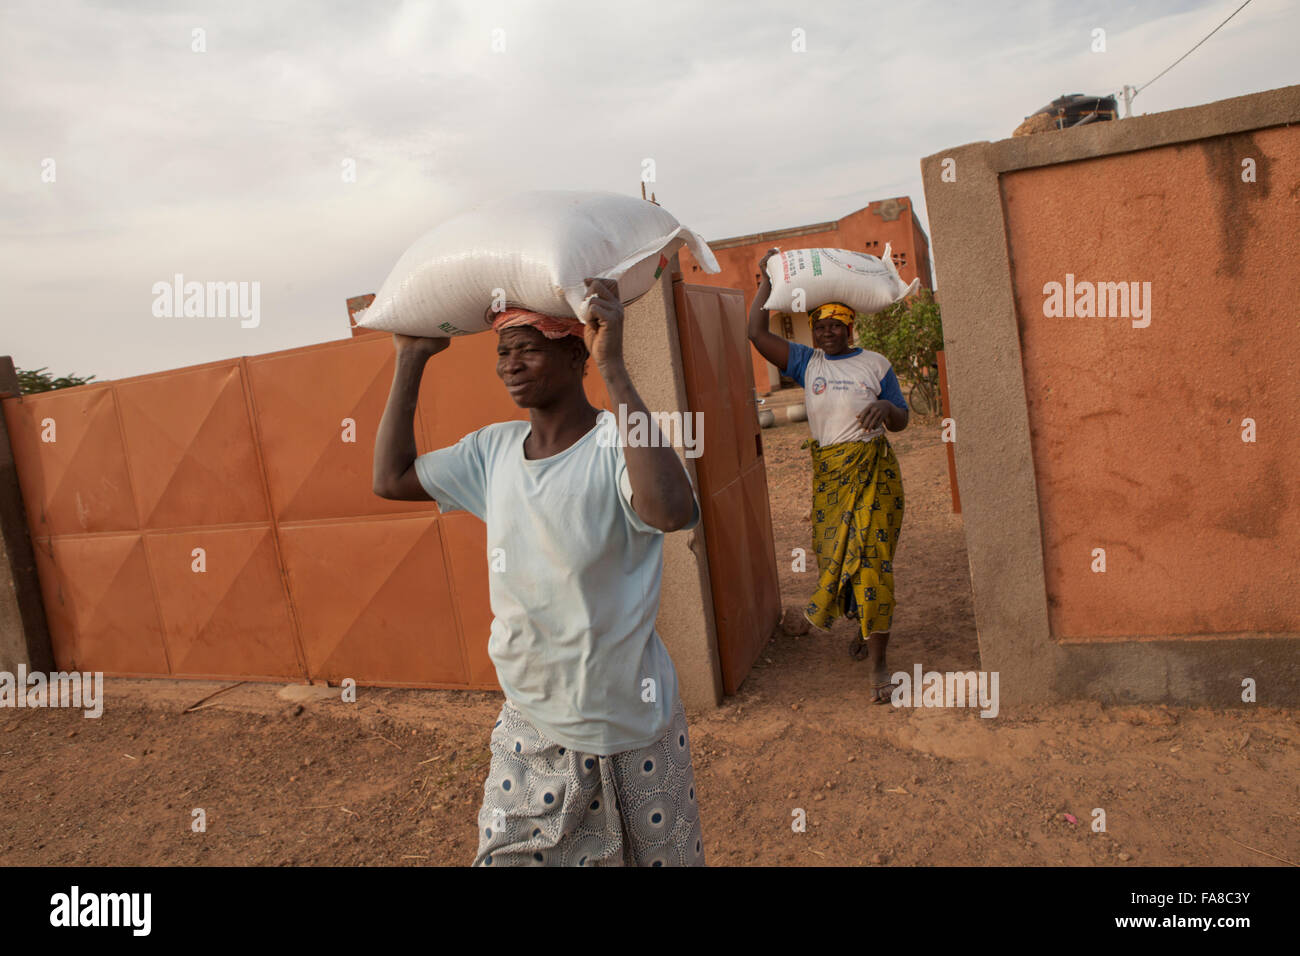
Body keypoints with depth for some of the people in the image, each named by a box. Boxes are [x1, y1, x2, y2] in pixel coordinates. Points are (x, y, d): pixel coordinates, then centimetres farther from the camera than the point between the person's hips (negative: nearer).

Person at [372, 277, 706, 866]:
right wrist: (411, 359, 4)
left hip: (628, 734, -5)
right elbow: (391, 479, 7)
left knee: (656, 858, 18)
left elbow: (671, 510, -43)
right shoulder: (493, 449, -1)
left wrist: (613, 369, -41)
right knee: (505, 856, 21)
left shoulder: (616, 446, -22)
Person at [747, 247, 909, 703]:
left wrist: (885, 407, -16)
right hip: (828, 471, 3)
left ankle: (878, 663, -1)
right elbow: (757, 332, 0)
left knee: (871, 557, -7)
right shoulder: (807, 362, 8)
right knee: (834, 554, 8)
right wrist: (767, 281, 2)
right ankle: (861, 625, 35)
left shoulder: (875, 363, 5)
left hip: (873, 469, -2)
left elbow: (901, 422, 7)